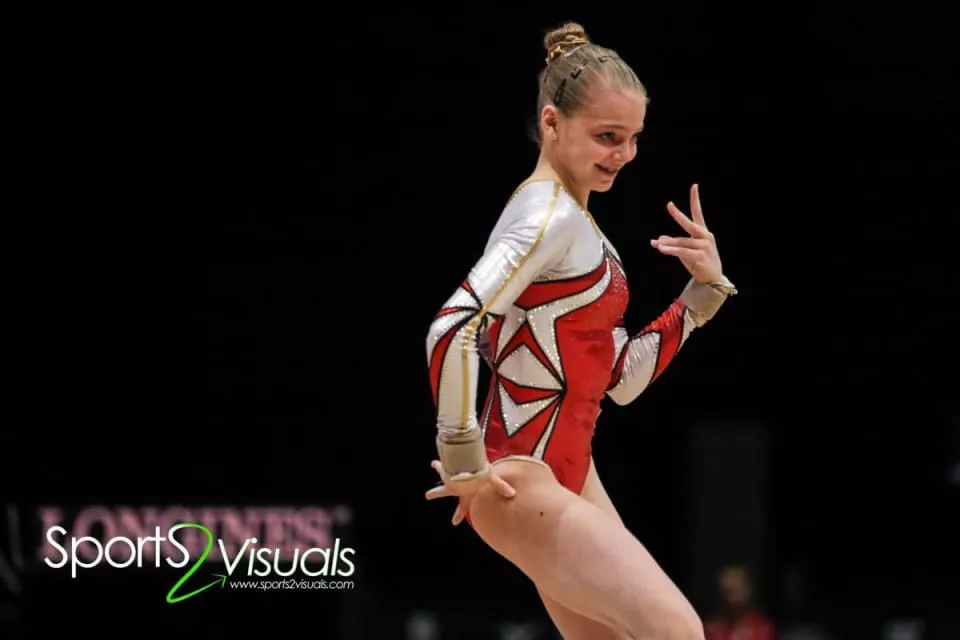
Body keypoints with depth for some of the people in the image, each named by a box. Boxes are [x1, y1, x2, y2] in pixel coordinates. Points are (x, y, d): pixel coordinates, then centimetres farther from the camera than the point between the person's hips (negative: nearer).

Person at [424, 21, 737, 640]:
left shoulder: (576, 223, 14)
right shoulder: (550, 215, -17)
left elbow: (622, 379, 15)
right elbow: (451, 331, -32)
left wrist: (706, 287, 6)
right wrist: (466, 466, -24)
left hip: (567, 473, 10)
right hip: (520, 482, -10)